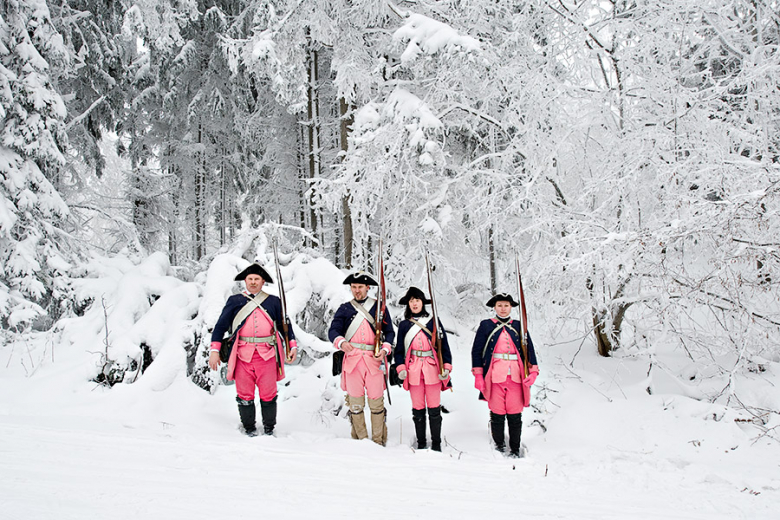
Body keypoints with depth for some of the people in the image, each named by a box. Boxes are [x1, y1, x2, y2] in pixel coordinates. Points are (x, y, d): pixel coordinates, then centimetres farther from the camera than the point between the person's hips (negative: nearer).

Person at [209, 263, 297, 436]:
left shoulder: (273, 302, 12)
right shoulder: (234, 301, 10)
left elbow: (285, 325, 17)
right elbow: (221, 326, 9)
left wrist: (293, 346, 4)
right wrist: (214, 350, 1)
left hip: (267, 355, 0)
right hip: (243, 355, 0)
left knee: (268, 394, 2)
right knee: (245, 394, 4)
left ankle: (269, 428, 19)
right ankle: (249, 427, 21)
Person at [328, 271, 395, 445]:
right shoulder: (344, 309, 11)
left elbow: (389, 332, 12)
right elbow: (333, 330, -1)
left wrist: (385, 349, -6)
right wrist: (341, 342, -23)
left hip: (374, 360, -1)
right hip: (352, 360, 1)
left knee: (376, 402, 0)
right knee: (355, 402, 3)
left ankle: (379, 440, 13)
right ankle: (360, 440, 15)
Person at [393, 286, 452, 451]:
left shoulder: (434, 322, 5)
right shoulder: (404, 325, 8)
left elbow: (444, 346, 5)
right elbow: (399, 350, 10)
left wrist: (446, 368, -6)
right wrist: (400, 368, -5)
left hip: (433, 370, -1)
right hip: (414, 370, 1)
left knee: (434, 408, 1)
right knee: (418, 409, 6)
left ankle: (436, 444, 12)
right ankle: (421, 443, 17)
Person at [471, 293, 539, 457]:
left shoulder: (519, 326, 13)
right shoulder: (486, 326, 8)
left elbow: (529, 349, 12)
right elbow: (476, 351, 6)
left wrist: (533, 371, -2)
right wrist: (478, 375, -1)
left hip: (515, 377, 2)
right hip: (495, 376, -1)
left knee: (515, 415, 2)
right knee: (497, 414, 0)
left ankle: (515, 449, 16)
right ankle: (498, 446, 18)